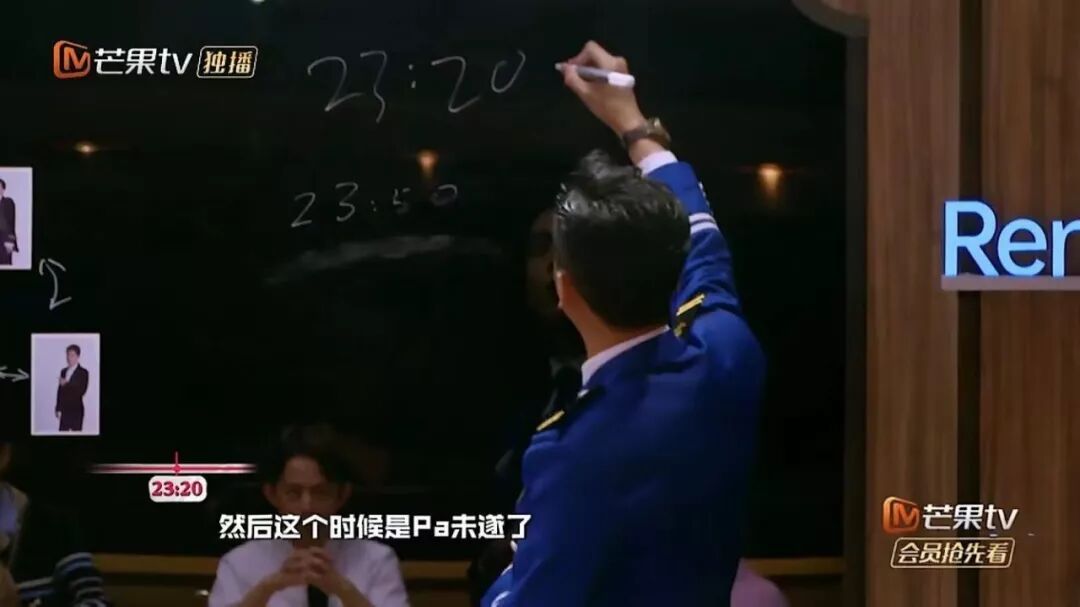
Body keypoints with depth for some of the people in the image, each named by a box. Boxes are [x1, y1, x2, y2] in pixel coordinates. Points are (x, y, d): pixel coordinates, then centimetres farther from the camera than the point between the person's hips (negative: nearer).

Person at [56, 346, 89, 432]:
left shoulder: (83, 372, -6)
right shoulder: (63, 371, 11)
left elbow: (81, 391, -15)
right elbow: (60, 390, 12)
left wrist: (66, 384, -15)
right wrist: (58, 409, 9)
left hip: (76, 410, -5)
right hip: (64, 410, 5)